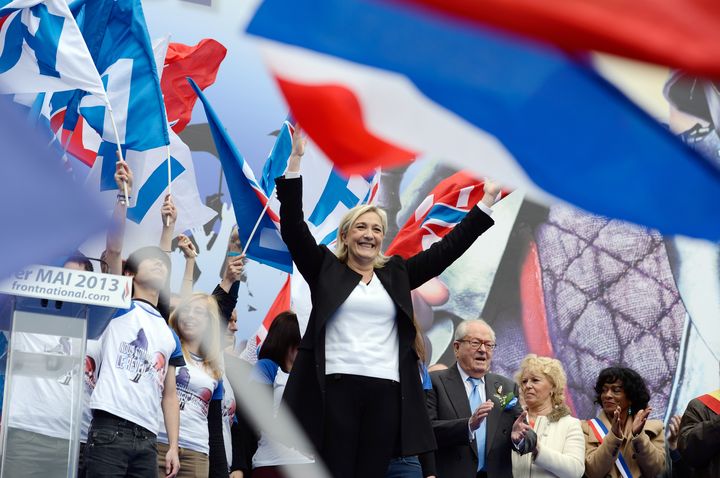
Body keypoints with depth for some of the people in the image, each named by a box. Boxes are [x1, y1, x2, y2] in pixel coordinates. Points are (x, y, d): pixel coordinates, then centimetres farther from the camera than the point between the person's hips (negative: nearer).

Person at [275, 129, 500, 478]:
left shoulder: (396, 273, 18)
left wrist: (485, 203, 14)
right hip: (336, 386, -3)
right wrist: (295, 160, -7)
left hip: (386, 391, 3)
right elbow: (293, 228, 1)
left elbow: (446, 249, 17)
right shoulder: (326, 268, 10)